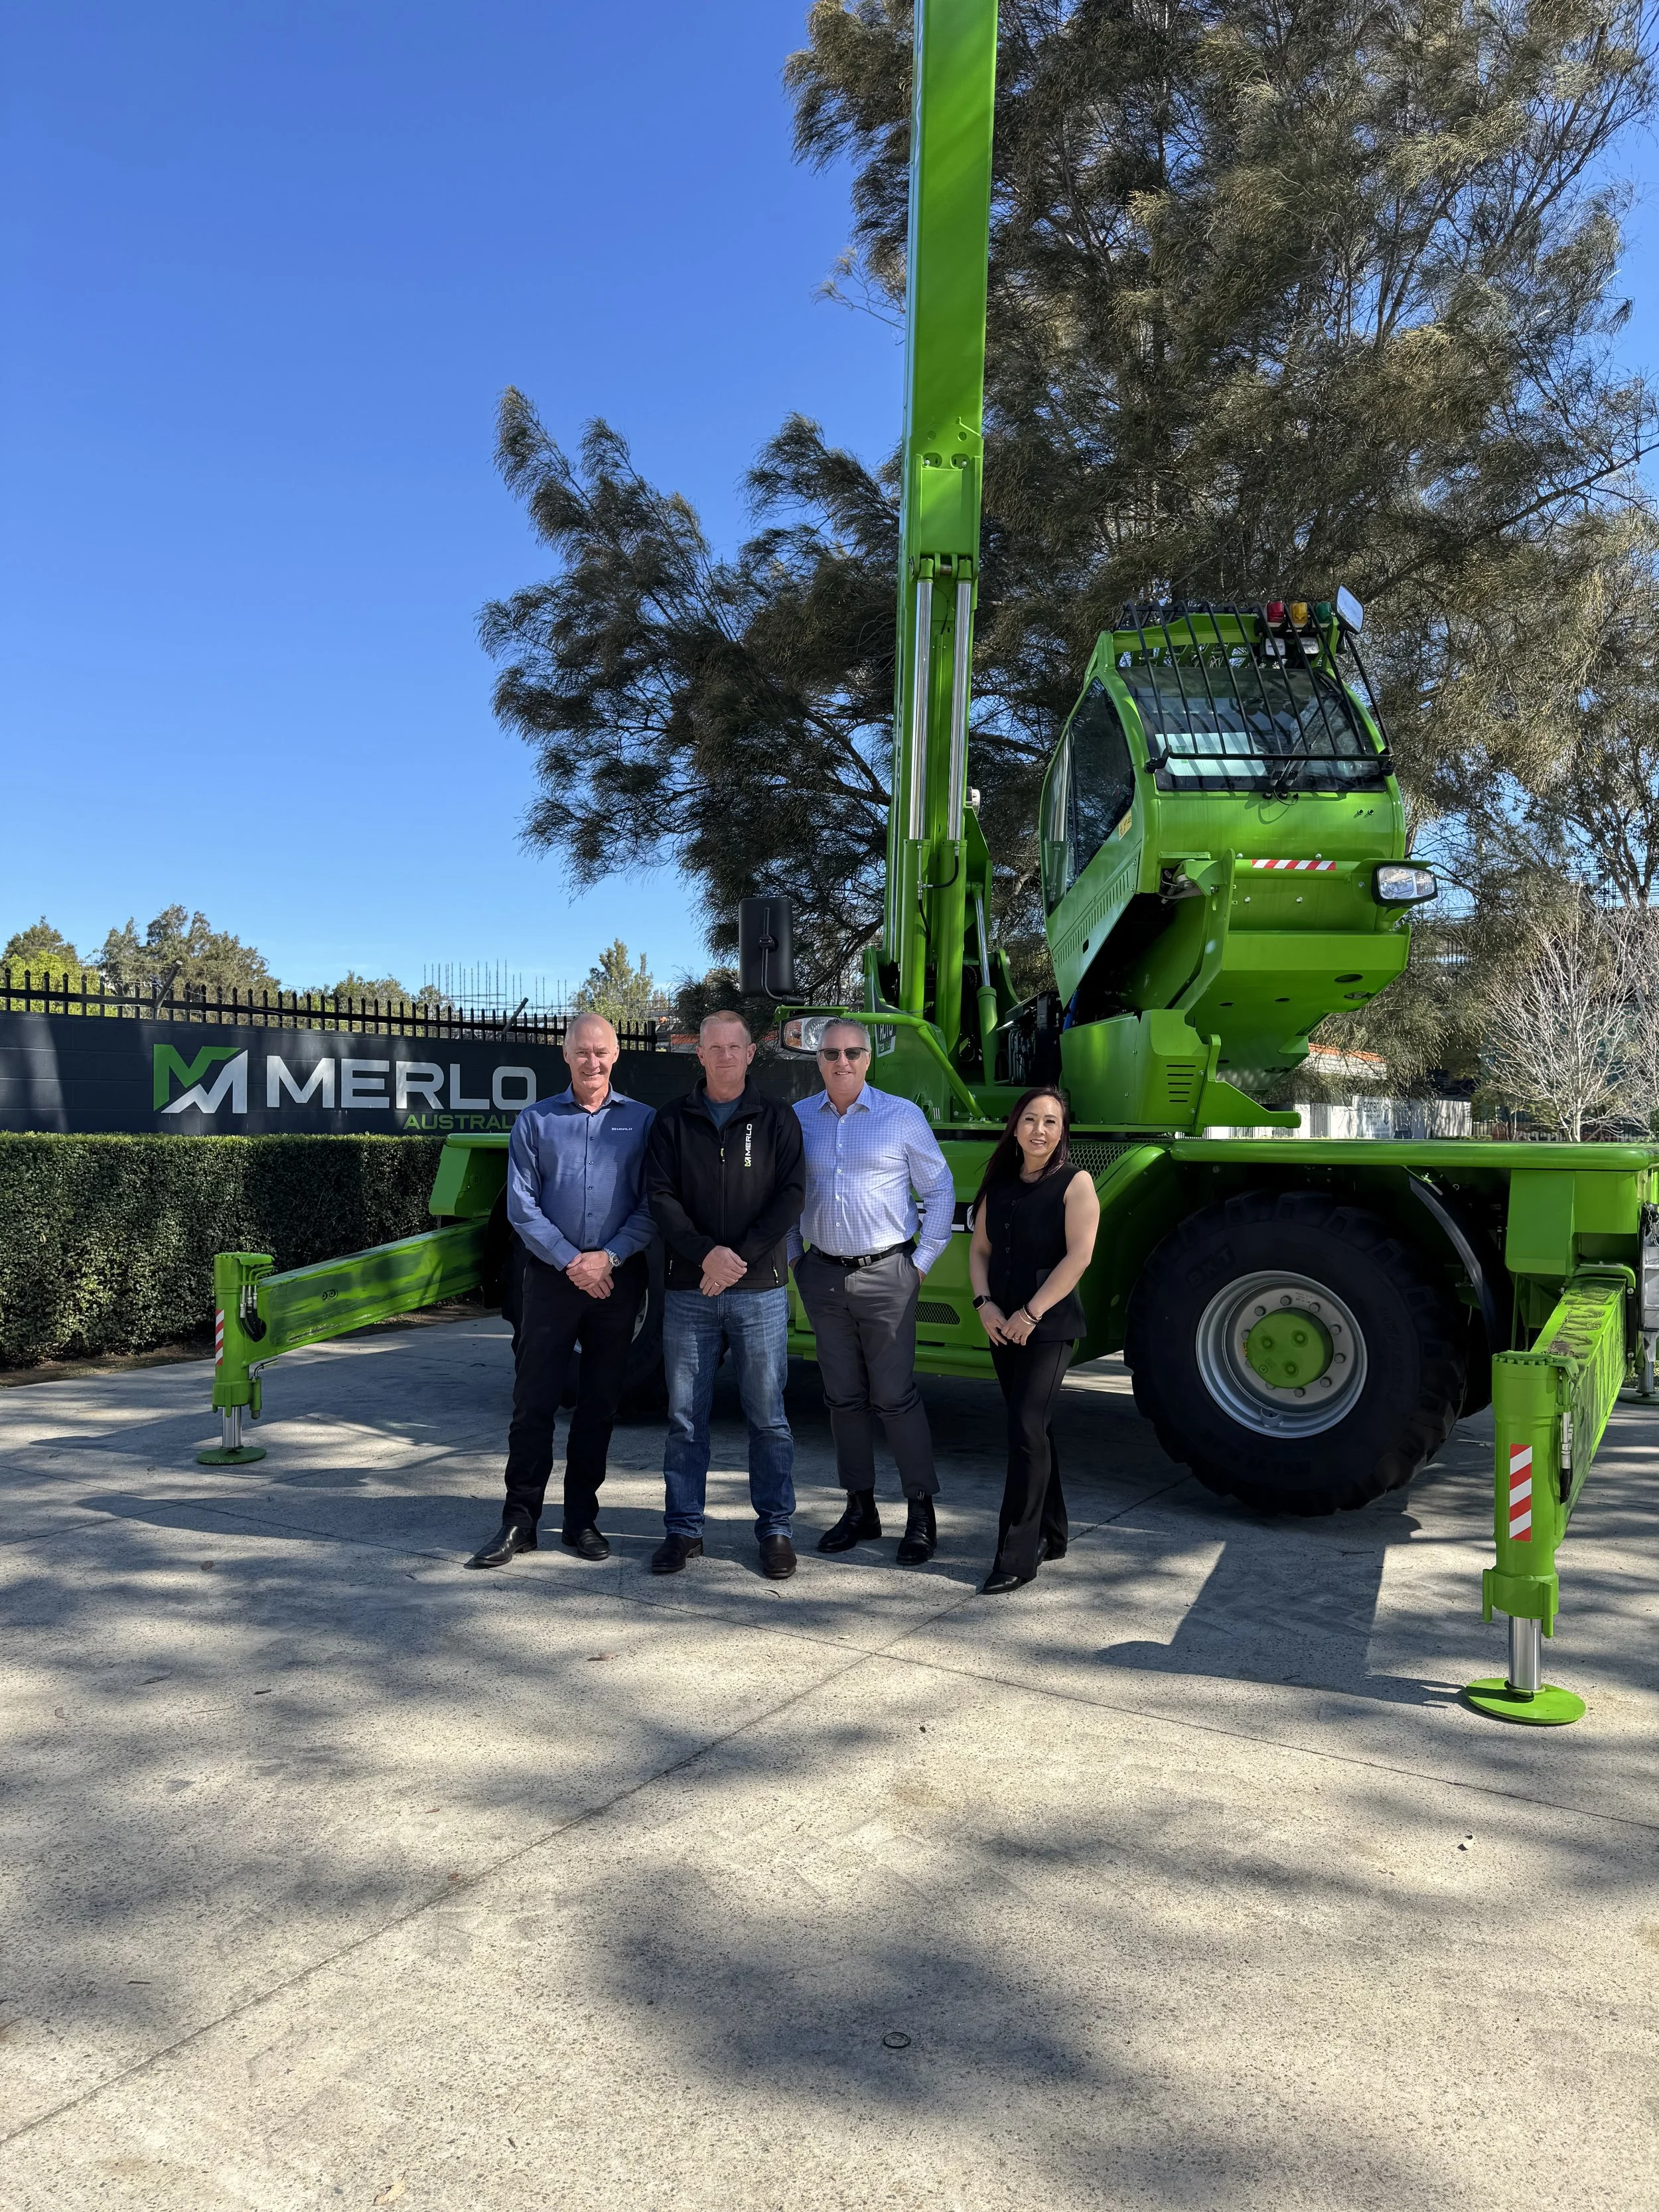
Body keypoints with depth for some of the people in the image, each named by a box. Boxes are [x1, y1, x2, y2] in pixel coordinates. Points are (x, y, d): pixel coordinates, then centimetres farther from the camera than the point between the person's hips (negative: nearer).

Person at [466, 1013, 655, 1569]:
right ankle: (520, 1520, 10)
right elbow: (521, 1205, -1)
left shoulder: (642, 1121, 4)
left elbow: (651, 1206, -1)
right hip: (552, 1275, 0)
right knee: (533, 1401, 0)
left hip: (618, 1279, 1)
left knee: (600, 1403, 8)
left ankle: (582, 1519, 19)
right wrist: (570, 1262, -10)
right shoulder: (535, 1121, 5)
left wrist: (608, 1258, -12)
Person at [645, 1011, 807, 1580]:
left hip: (760, 1290, -1)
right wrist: (705, 1253, -15)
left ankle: (776, 1528, 15)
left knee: (767, 1414, 4)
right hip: (689, 1290, 1)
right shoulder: (673, 1121, 7)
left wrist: (742, 1256, -13)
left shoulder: (776, 1119, 5)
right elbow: (660, 1196, -1)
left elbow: (791, 1196, -3)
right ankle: (683, 1528, 17)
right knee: (685, 1415, 6)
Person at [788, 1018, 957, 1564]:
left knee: (895, 1396, -2)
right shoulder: (798, 1119, 5)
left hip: (886, 1275, -3)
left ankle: (922, 1513, 8)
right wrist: (792, 1255, 8)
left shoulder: (902, 1116, -2)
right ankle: (860, 1508, 21)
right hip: (823, 1276, 4)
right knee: (843, 1397, 10)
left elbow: (940, 1191, 2)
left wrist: (922, 1261, -1)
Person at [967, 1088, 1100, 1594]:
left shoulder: (1074, 1184, -6)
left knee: (1027, 1428, -13)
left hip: (1050, 1327, -6)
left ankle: (1017, 1557, -9)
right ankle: (1050, 1536, 27)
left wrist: (1032, 1314, -17)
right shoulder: (1000, 1185, 11)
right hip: (1004, 1327, 6)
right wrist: (985, 1304, -5)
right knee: (1033, 1429, 14)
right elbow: (980, 1249, 11)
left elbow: (1078, 1255, -15)